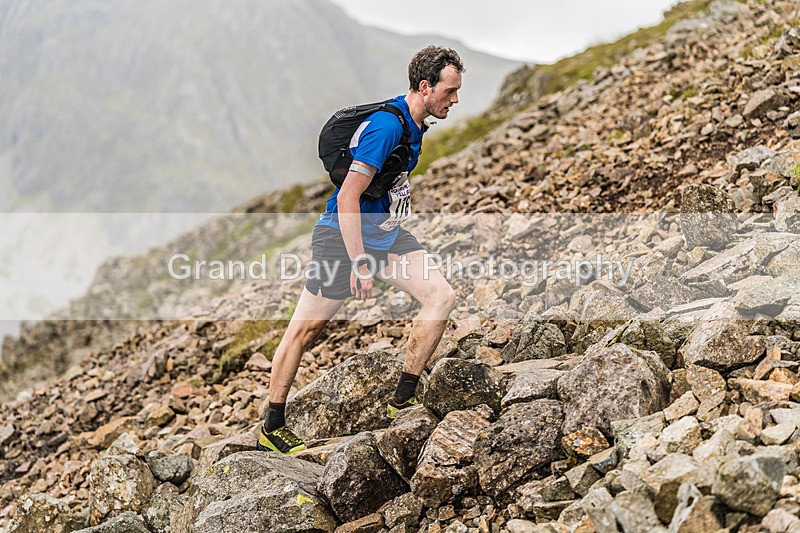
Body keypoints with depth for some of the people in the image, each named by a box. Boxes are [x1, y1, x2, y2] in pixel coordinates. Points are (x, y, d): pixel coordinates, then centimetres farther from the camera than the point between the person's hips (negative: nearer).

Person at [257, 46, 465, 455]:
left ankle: (402, 400, -2)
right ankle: (271, 429, 14)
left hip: (386, 232, 9)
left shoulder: (413, 124, 6)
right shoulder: (385, 126, -23)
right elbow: (347, 198, -25)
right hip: (345, 234, -9)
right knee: (307, 328, 1)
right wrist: (360, 263, -25)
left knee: (442, 295, -8)